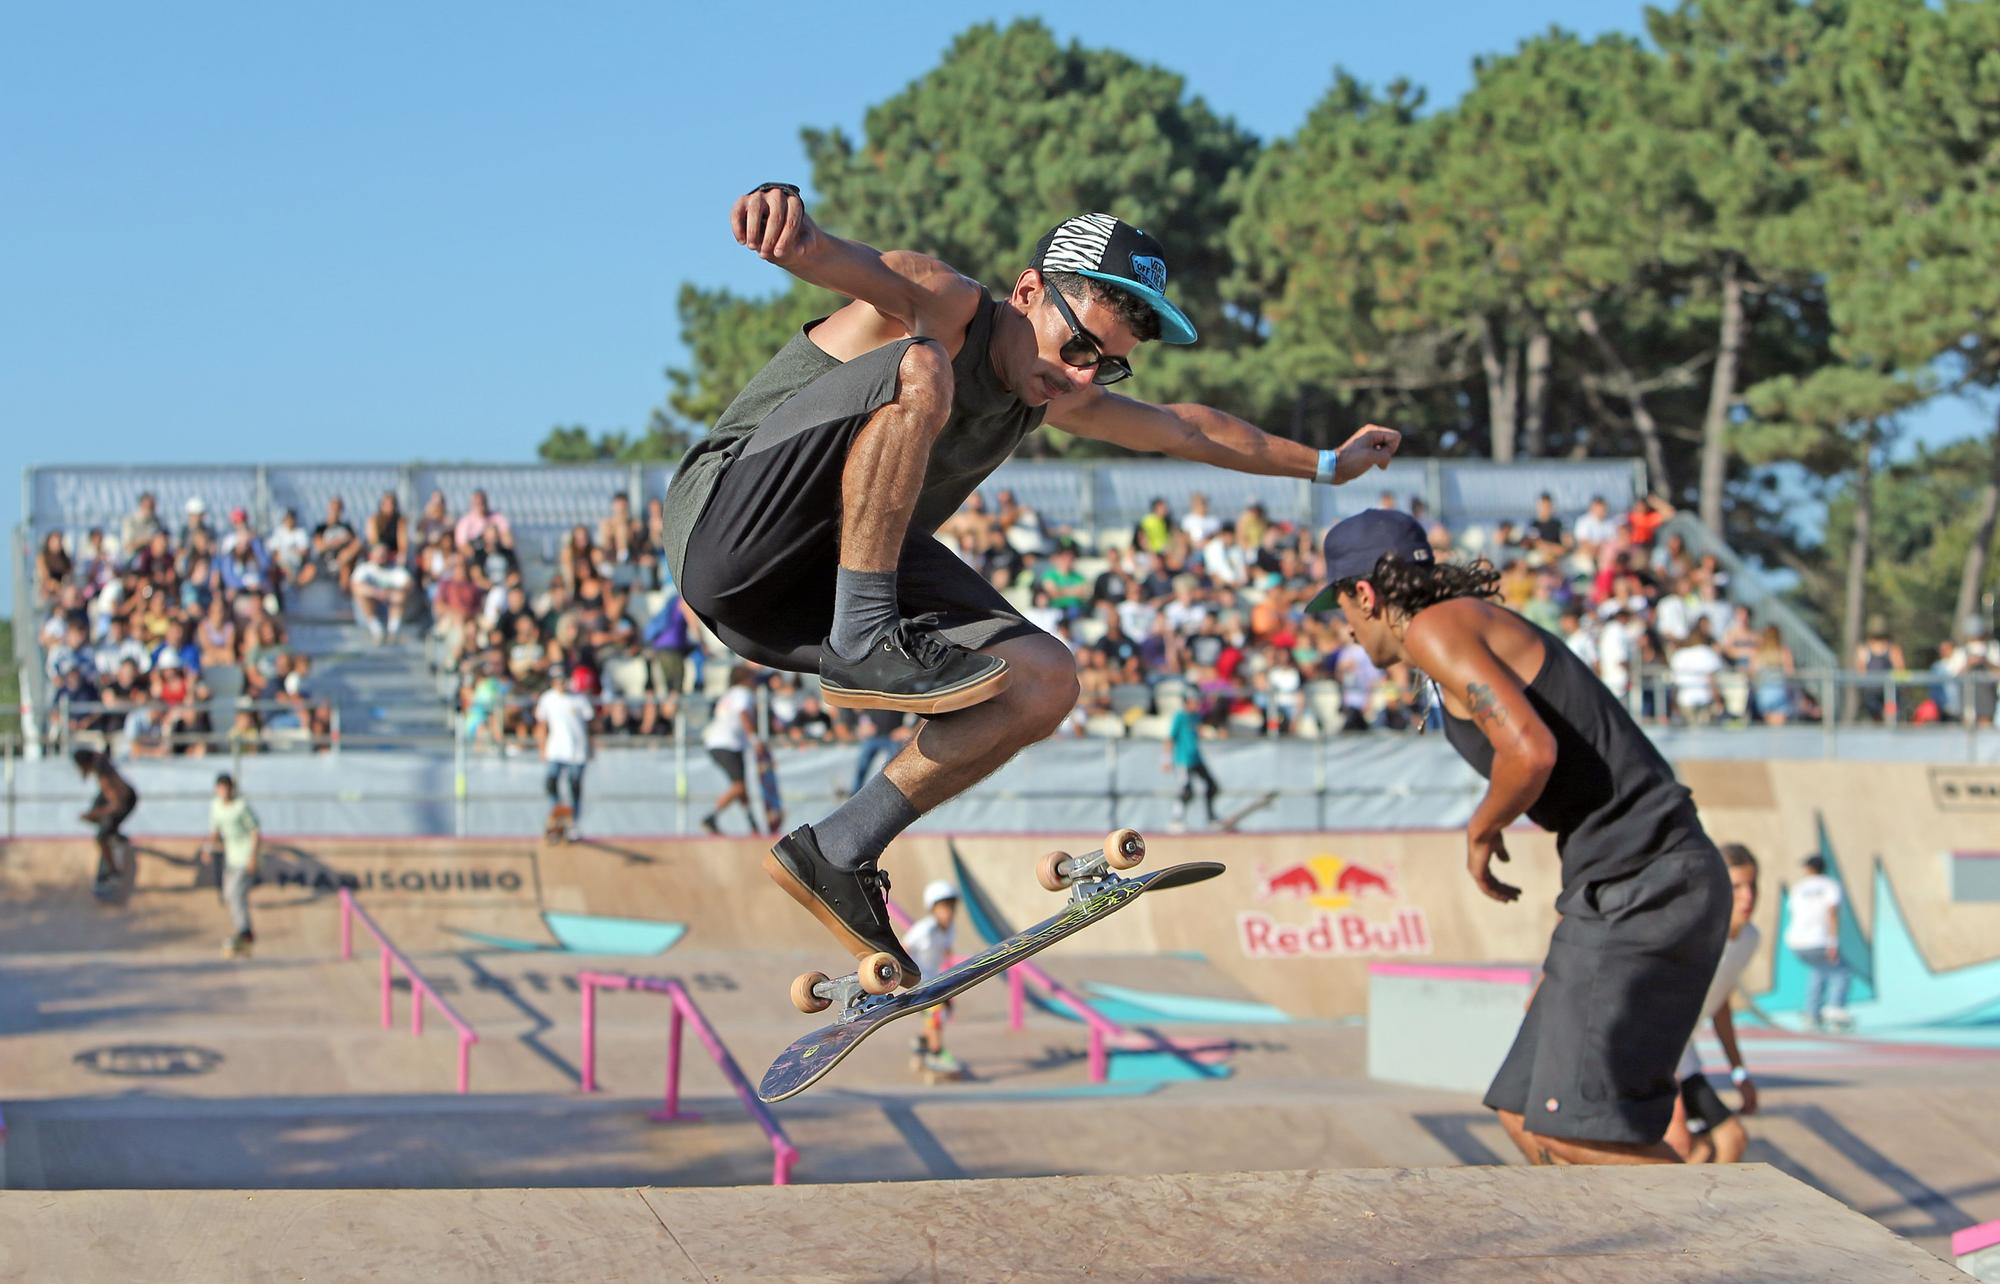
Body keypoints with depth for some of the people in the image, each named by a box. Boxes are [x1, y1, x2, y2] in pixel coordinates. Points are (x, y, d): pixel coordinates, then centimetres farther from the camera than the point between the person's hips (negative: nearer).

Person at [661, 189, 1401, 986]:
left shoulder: (1052, 398, 15)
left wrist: (1323, 465, 40)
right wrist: (790, 222, -59)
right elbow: (856, 267, -35)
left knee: (1045, 684, -5)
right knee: (919, 369, -29)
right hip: (729, 529, -8)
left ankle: (835, 856, -1)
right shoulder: (944, 306, -11)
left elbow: (1184, 428, 32)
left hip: (828, 582, 8)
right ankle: (865, 640, -28)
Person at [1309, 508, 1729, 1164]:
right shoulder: (1492, 628, 24)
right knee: (1526, 1118, 10)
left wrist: (1480, 834, -1)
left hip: (1641, 882, -10)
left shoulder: (1436, 626, -5)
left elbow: (1531, 752, -20)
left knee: (1574, 1129, -16)